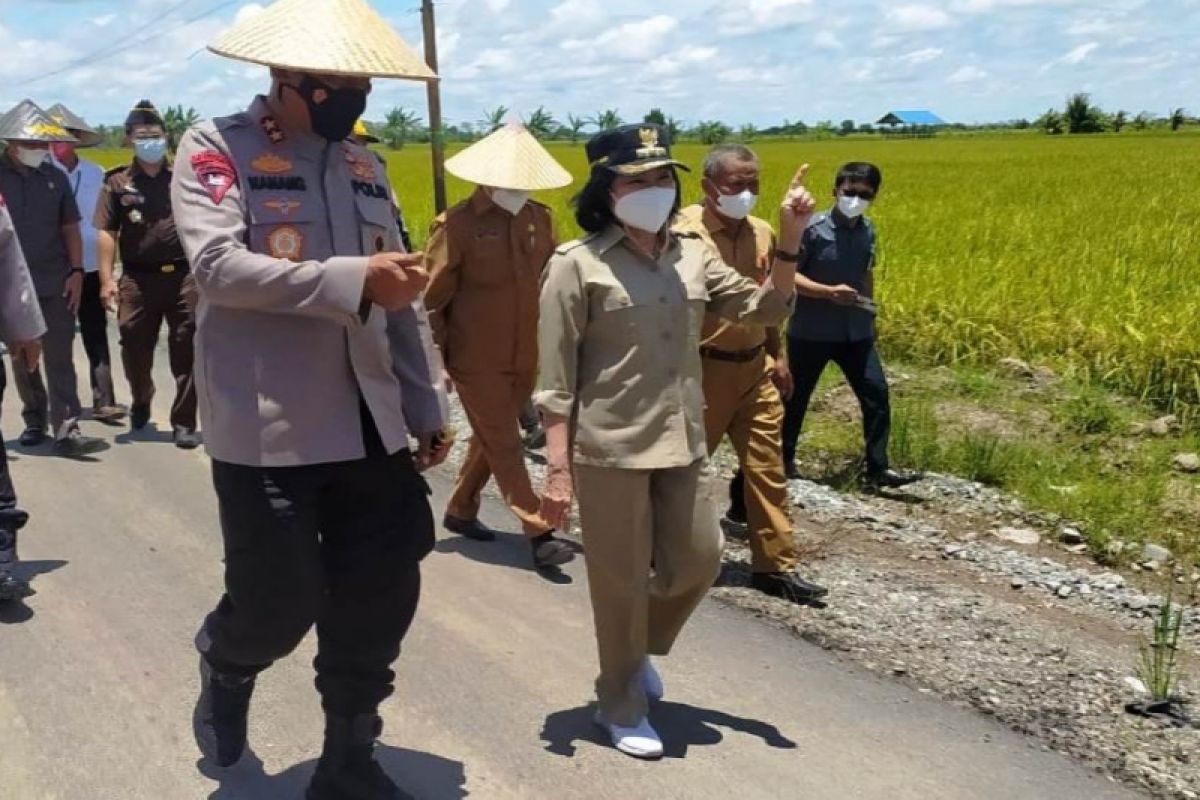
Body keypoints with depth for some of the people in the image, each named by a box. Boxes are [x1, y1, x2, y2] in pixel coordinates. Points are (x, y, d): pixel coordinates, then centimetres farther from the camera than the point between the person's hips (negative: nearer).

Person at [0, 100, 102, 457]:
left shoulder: (54, 176, 6)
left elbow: (69, 227, 10)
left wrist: (76, 271, 1)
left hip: (55, 284, 1)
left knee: (60, 360, -3)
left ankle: (66, 430, -6)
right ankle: (35, 420, 24)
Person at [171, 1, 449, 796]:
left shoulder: (364, 165, 13)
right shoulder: (217, 146, -4)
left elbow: (403, 301, 15)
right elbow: (217, 264, -19)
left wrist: (428, 408, 12)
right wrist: (352, 281, -26)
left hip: (368, 424, 6)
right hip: (268, 426, -5)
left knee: (382, 597, 6)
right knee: (281, 601, 0)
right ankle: (225, 671, 37)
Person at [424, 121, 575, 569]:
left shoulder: (539, 219, 3)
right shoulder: (457, 225, -12)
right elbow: (432, 297, -7)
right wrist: (444, 350, -4)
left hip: (525, 358, 6)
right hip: (477, 361, -6)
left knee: (491, 440, 18)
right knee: (504, 446, -1)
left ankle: (460, 511, 36)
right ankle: (539, 534, 2)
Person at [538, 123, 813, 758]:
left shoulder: (692, 254, 6)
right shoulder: (577, 265, -9)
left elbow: (763, 310, 5)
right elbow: (555, 381, -9)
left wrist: (788, 241, -8)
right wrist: (558, 469, -13)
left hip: (681, 444, 6)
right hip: (609, 448, -5)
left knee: (697, 560, 13)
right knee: (621, 583, 5)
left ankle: (638, 650, 41)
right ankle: (621, 708, 27)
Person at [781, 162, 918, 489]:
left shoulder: (867, 231, 1)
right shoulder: (812, 228, -15)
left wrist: (870, 311, 18)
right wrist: (829, 292, -25)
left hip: (855, 333, 4)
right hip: (810, 333, -4)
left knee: (876, 395, -3)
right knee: (796, 398, 10)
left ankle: (878, 469, 6)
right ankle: (784, 460, 29)